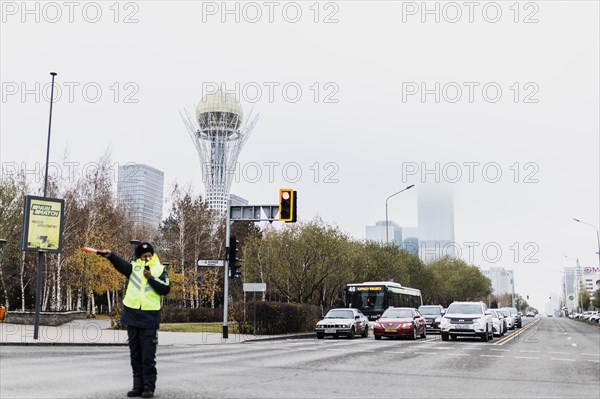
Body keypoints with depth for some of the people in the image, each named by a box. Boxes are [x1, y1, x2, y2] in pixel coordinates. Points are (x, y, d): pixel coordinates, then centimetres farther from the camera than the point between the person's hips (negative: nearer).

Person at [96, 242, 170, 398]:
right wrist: (110, 255, -32)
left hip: (149, 318, -3)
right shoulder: (134, 267, 6)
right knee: (135, 354, 10)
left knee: (148, 355, -1)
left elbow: (166, 289, -6)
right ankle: (138, 386, 18)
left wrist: (150, 278, -14)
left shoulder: (160, 270, 4)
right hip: (132, 316, 3)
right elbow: (120, 263, -13)